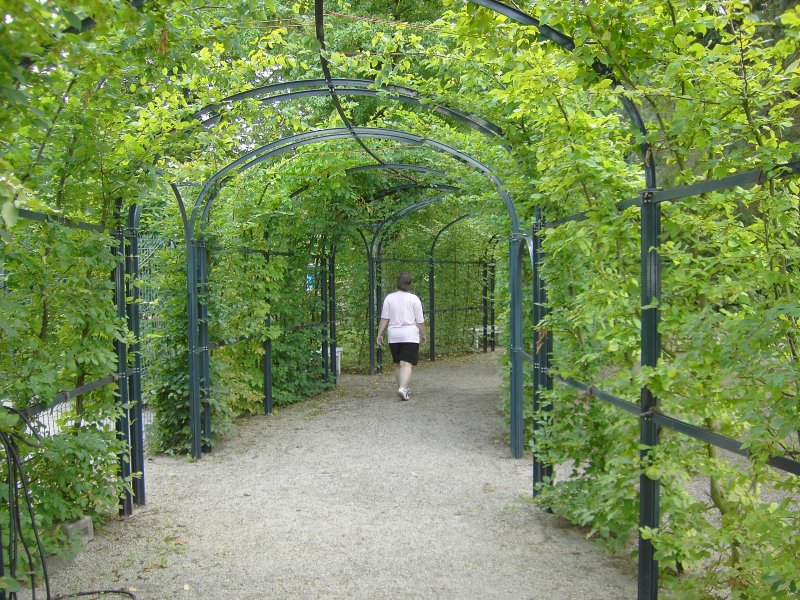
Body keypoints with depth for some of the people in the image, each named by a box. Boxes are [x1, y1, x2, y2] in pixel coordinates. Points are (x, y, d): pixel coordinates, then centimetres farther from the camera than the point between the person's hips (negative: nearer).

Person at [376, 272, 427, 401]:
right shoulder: (414, 299, -3)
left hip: (394, 336, 3)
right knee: (407, 364, -7)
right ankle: (403, 388, -23)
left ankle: (402, 389, 22)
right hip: (410, 336, -3)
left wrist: (380, 334, 6)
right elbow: (420, 321, -1)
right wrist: (423, 335, 10)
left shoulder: (389, 298, 2)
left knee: (398, 364, 15)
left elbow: (384, 319, 0)